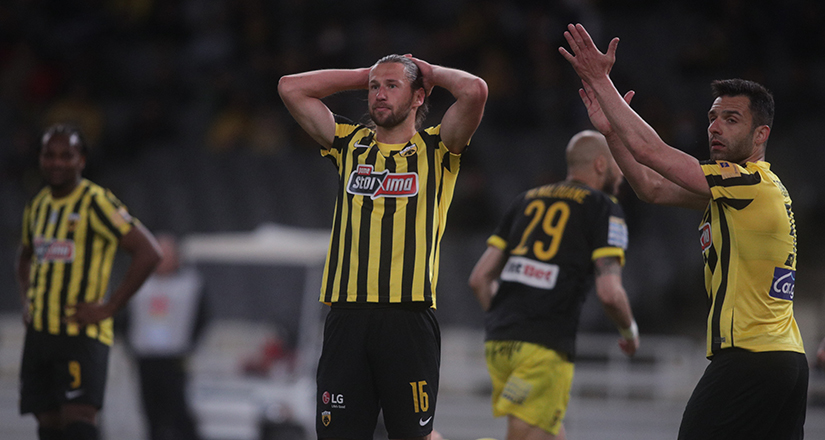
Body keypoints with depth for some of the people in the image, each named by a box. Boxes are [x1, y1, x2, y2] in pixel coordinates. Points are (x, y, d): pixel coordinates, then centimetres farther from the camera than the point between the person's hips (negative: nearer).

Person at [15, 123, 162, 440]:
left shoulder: (96, 203, -9)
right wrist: (27, 301, 16)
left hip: (82, 334, -7)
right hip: (40, 332, 7)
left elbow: (149, 252, -16)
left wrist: (109, 307, -15)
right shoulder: (37, 206, 14)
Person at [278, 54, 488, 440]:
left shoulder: (434, 150, 6)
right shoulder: (350, 144, 17)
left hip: (409, 317, -3)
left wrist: (431, 72, 9)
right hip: (346, 316, 3)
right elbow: (291, 88, 15)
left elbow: (474, 91, -10)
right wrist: (366, 75, 18)